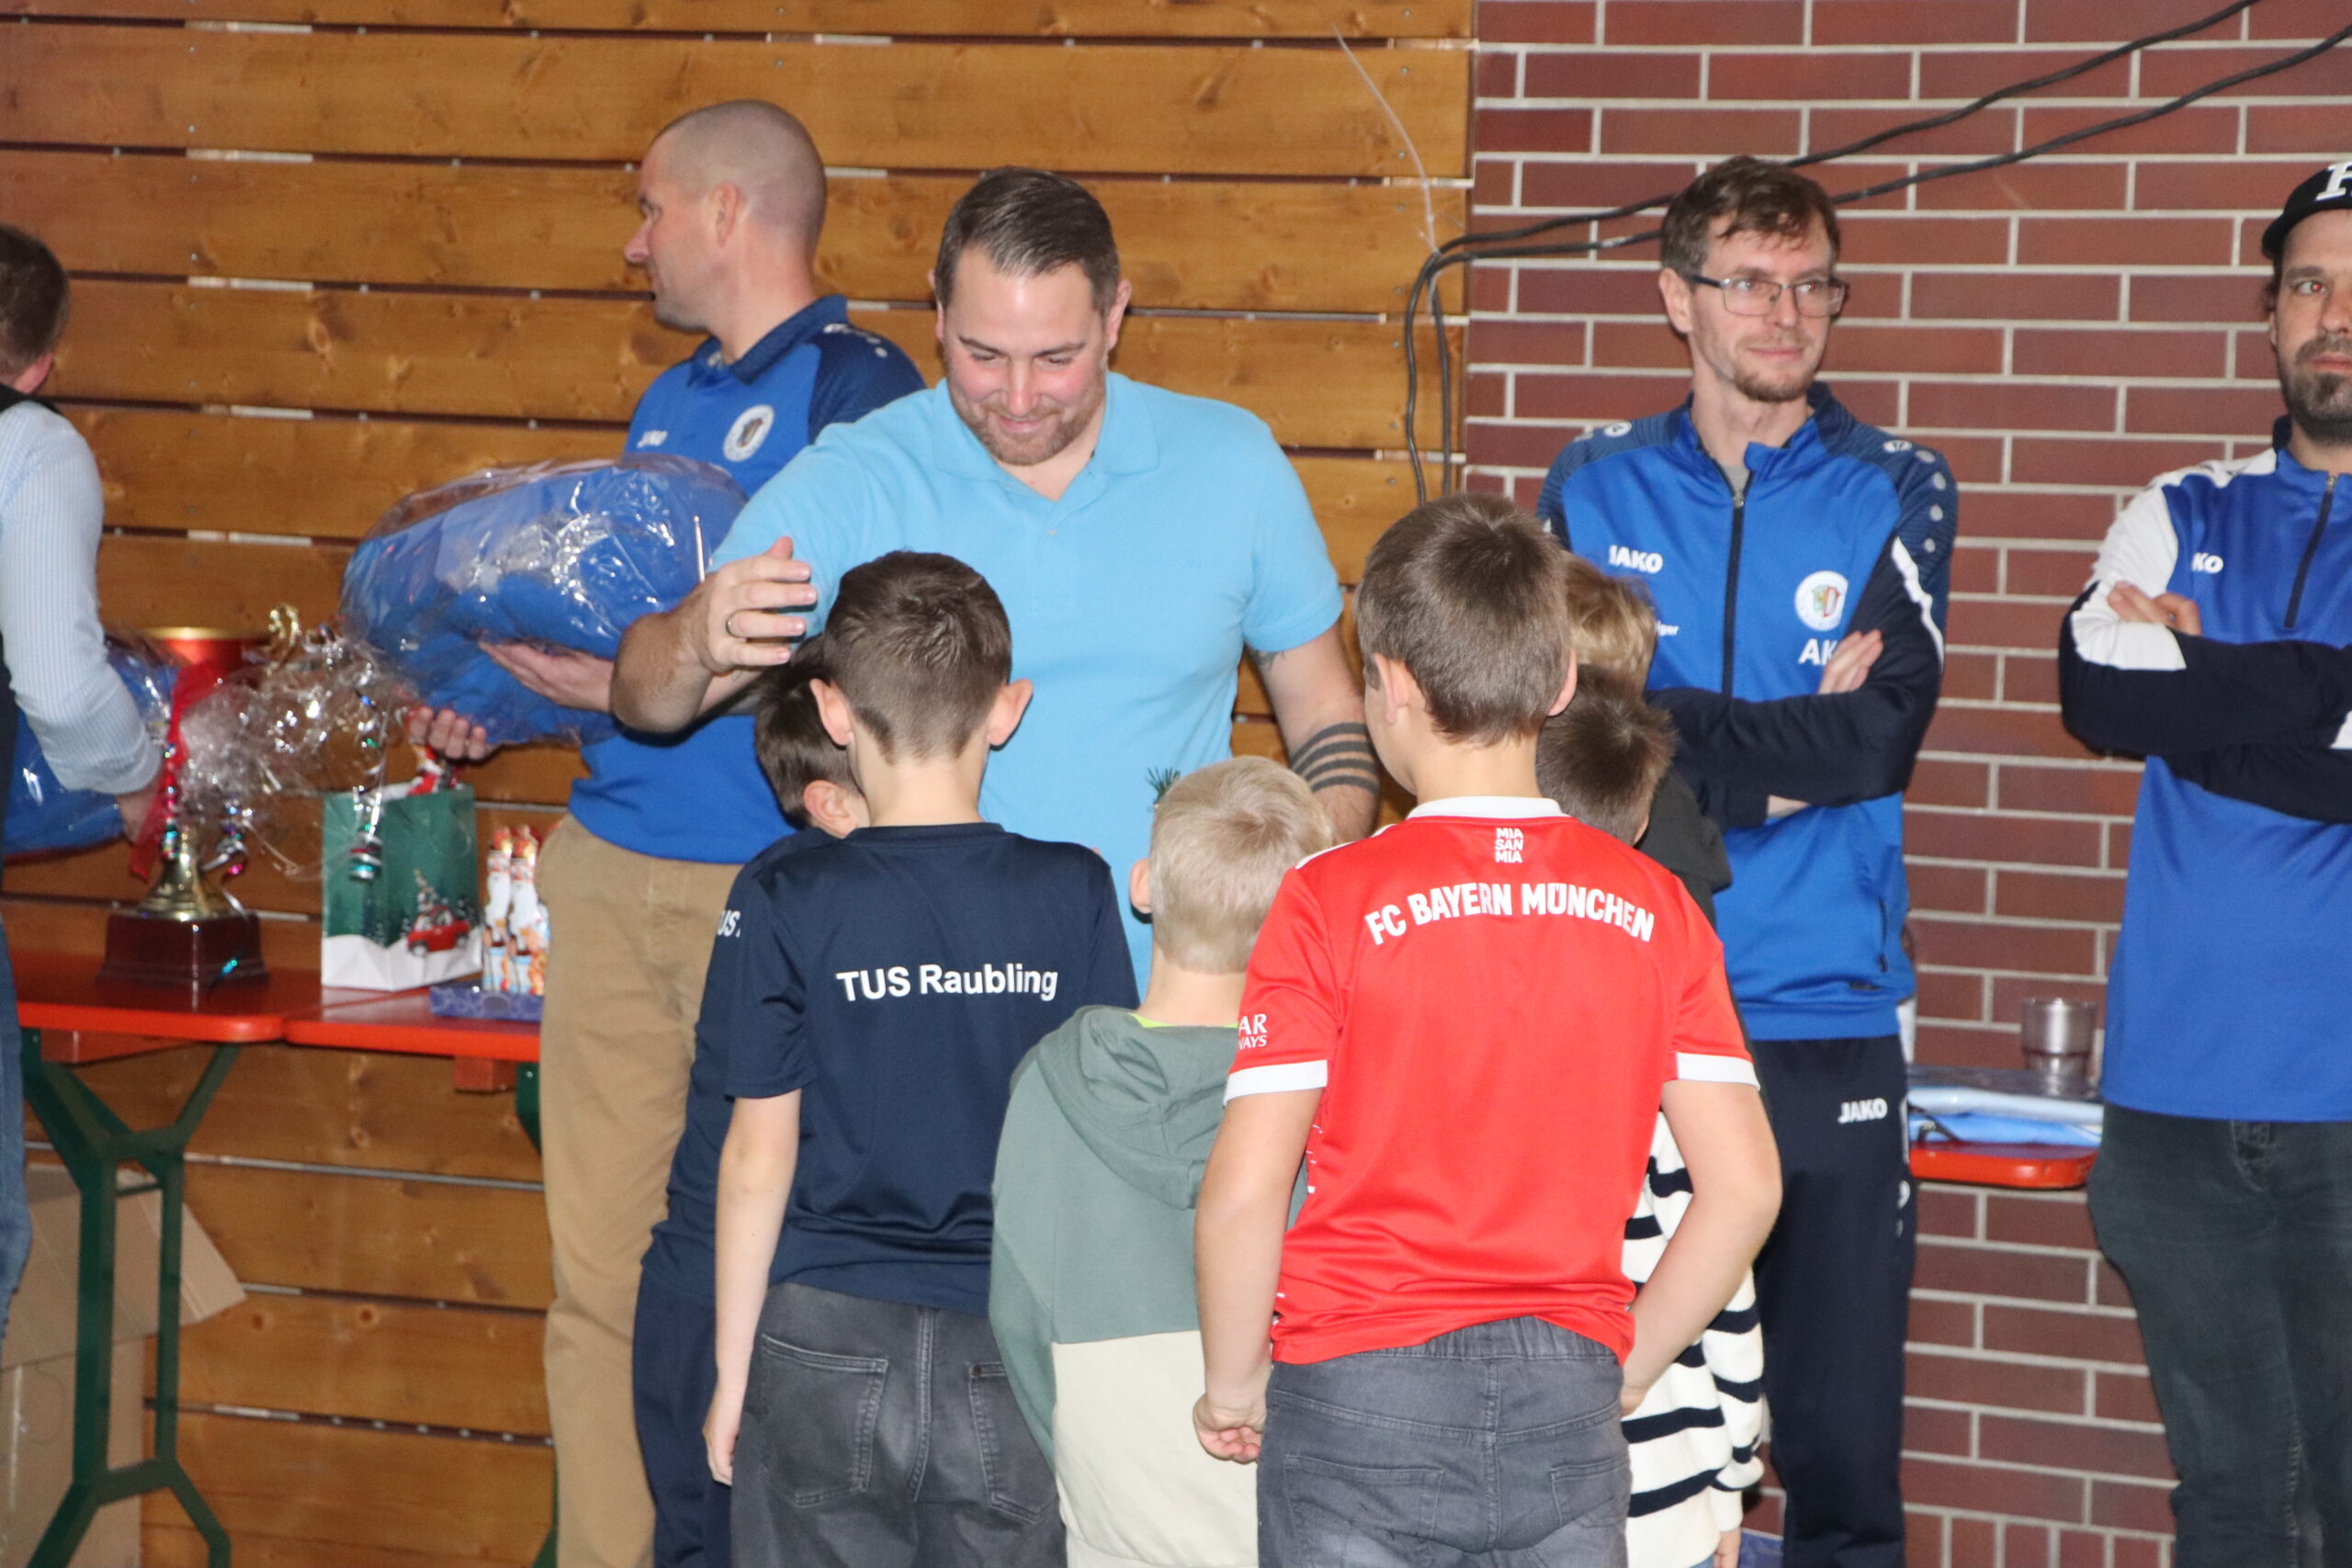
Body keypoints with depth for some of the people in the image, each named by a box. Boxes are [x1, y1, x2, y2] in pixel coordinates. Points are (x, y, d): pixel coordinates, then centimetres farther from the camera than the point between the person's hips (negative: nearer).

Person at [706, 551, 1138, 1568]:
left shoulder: (792, 907, -7)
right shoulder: (1076, 894, -4)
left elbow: (759, 1157, -3)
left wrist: (733, 1371, 6)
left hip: (826, 1349, -1)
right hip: (1013, 1360, 1)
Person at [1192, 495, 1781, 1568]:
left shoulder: (1332, 899, -9)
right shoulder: (1652, 905, 1)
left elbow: (1243, 1188, -12)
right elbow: (1743, 1185, -1)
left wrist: (1232, 1387, 3)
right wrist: (1622, 1369, 11)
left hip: (1361, 1398, -2)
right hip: (1566, 1411, 3)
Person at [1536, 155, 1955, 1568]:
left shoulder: (1895, 491, 7)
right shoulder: (1596, 491, 9)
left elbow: (1885, 731, -7)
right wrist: (1792, 745, -9)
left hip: (1830, 1027, 0)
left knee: (1843, 1440, -1)